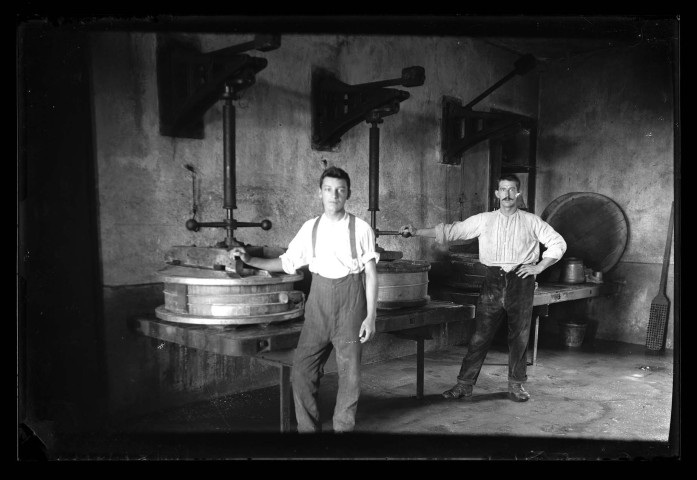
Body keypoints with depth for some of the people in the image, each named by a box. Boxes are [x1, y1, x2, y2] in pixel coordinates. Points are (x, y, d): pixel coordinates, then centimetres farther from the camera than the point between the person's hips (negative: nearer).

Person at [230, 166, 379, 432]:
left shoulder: (361, 229, -4)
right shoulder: (310, 228, 5)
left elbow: (371, 274, -3)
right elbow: (287, 262, 10)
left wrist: (370, 316, -6)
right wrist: (250, 260, 2)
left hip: (350, 301, -2)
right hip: (318, 301, 3)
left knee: (349, 372, 6)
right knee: (302, 370, 3)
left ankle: (343, 427, 27)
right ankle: (308, 427, 22)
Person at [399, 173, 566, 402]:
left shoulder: (531, 221, 7)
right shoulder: (483, 220, 8)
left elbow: (558, 243, 9)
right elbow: (451, 231, 4)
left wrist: (539, 267, -1)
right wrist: (417, 232, -3)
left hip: (520, 282, 0)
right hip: (493, 281, 0)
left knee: (519, 336, 6)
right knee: (480, 334, 0)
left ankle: (516, 385, 21)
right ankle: (464, 384, 8)